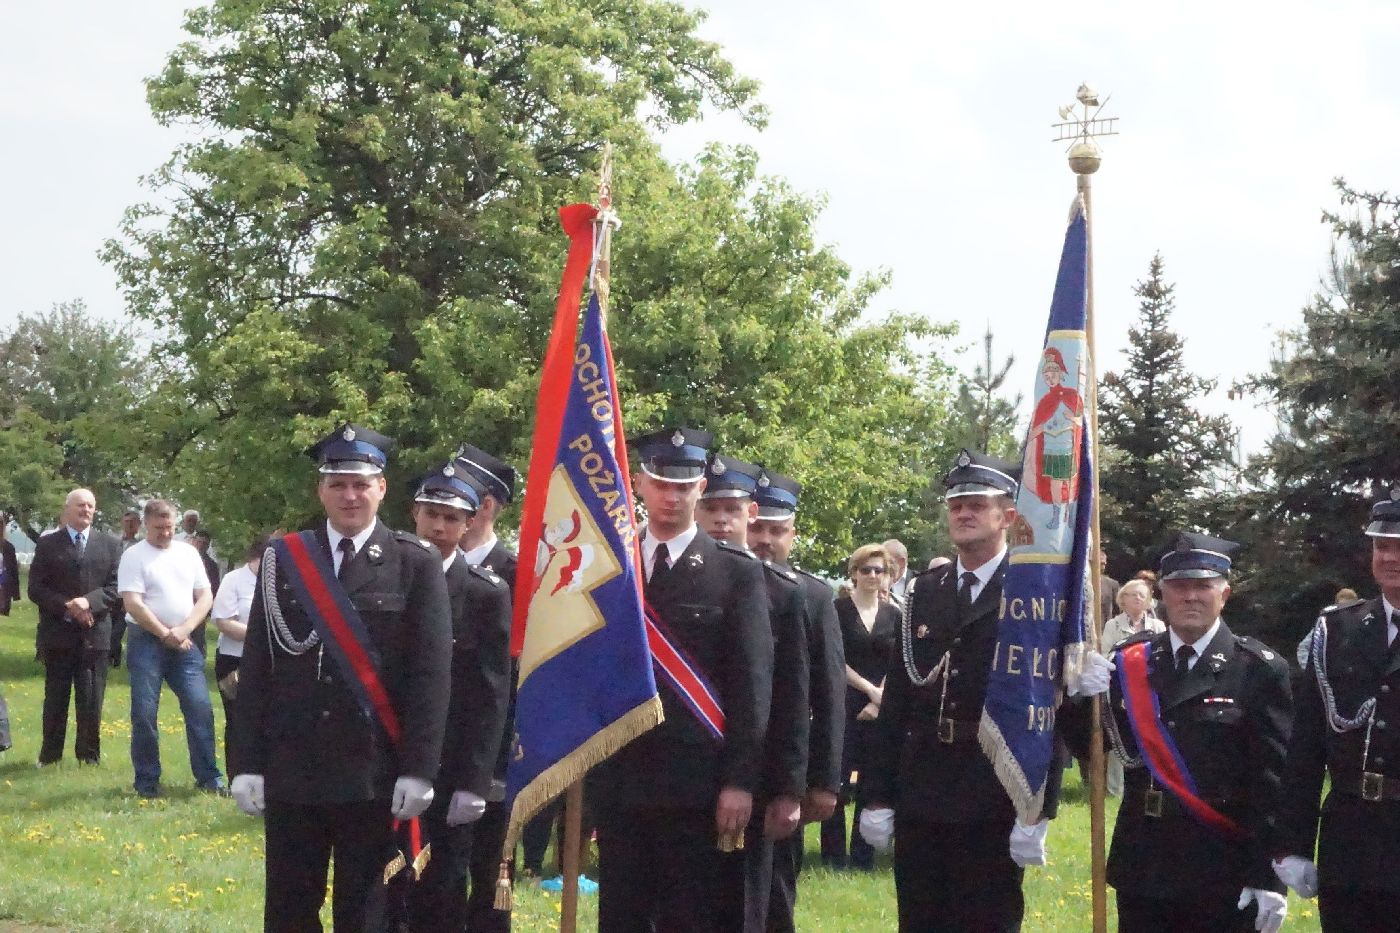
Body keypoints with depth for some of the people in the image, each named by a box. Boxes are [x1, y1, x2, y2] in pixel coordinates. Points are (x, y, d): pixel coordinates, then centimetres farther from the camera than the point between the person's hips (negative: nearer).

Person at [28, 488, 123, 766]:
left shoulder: (110, 545, 8)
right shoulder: (47, 543, 5)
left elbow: (115, 587, 2)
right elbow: (36, 589, -1)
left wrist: (89, 602, -15)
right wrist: (66, 606, -14)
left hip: (95, 634, 1)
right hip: (57, 633, -1)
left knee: (92, 701, 2)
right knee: (55, 699, 4)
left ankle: (89, 757, 11)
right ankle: (50, 757, 12)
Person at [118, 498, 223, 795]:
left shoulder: (188, 553, 12)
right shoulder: (135, 556, -3)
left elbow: (205, 597, 9)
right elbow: (133, 604, -10)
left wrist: (183, 631, -6)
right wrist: (166, 634, -9)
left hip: (183, 643, 4)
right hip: (147, 640, -4)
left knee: (200, 708, -3)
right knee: (144, 713, -3)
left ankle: (208, 777, 3)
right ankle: (147, 780, 6)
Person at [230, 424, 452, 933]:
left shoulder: (416, 564, 0)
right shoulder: (282, 560, 6)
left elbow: (432, 672, -4)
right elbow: (256, 667, 5)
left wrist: (419, 770, -10)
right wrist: (247, 763, -1)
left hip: (375, 774, -2)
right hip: (291, 771, 2)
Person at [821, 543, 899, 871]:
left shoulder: (893, 615, 11)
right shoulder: (839, 609, 0)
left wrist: (880, 701, -5)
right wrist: (870, 689, -9)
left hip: (880, 708, 4)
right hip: (843, 705, -4)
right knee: (838, 780, -6)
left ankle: (863, 855, 11)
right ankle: (834, 855, 0)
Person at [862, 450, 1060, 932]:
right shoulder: (923, 593, 11)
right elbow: (895, 701, 11)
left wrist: (1037, 812, -15)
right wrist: (878, 797, 6)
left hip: (993, 804, -5)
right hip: (919, 801, 5)